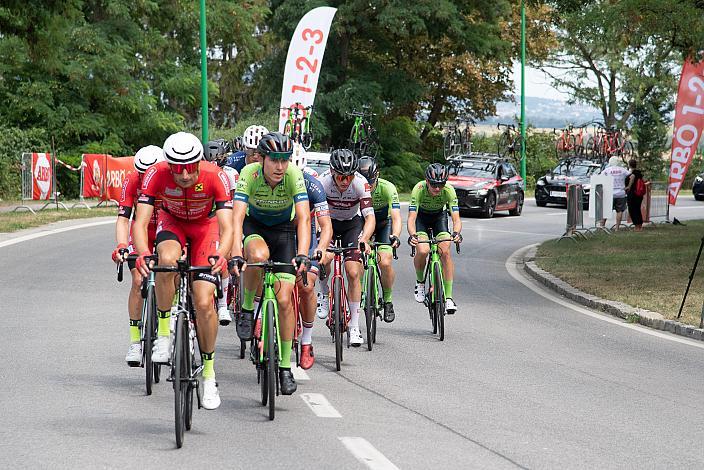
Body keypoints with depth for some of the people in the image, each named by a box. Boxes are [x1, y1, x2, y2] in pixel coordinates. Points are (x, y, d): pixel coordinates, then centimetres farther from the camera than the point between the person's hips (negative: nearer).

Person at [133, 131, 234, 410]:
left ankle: (208, 373, 7)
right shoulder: (156, 175, -31)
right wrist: (143, 254, -53)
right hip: (172, 220, 1)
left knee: (204, 302, -12)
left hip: (205, 224, 0)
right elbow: (140, 222, -34)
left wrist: (220, 256, -57)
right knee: (167, 260, -36)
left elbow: (227, 227, -37)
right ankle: (163, 332, -15)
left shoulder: (215, 177, -33)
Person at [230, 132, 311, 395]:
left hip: (284, 230, 0)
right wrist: (236, 254, -50)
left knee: (284, 300, -9)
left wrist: (302, 255, -48)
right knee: (258, 255, -38)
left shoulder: (294, 176, -26)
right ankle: (247, 308, -12)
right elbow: (237, 217, -35)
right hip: (254, 226, 0)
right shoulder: (249, 174, -27)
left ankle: (285, 367, 3)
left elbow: (304, 218, -33)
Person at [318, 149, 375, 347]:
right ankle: (325, 294, 2)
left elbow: (370, 217, -33)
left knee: (353, 272, -11)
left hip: (352, 223, 0)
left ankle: (354, 327, 0)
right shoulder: (323, 182, -29)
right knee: (324, 257, -29)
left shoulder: (361, 183, -29)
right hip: (328, 221, 0)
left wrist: (364, 239, -52)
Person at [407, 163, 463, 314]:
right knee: (422, 250, -26)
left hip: (439, 216, 1)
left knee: (445, 252, -20)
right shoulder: (419, 189, -34)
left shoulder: (449, 190, -30)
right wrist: (412, 235, -58)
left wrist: (456, 233, -55)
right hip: (421, 216, -1)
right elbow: (411, 218, -38)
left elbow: (456, 218, -34)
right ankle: (420, 282, 4)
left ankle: (448, 297, -15)